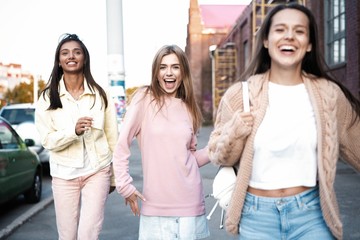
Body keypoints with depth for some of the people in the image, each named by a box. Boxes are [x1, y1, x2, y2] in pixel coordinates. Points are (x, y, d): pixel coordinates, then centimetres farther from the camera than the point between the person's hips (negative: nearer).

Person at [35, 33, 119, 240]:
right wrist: (74, 131, -25)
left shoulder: (101, 95, -1)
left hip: (97, 171, -1)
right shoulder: (47, 98, 0)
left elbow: (113, 137, 3)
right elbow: (47, 140, -6)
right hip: (64, 174, 1)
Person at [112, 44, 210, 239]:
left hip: (190, 202, 3)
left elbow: (192, 156, 12)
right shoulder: (144, 98, -5)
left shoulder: (188, 107, 8)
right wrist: (125, 186, -10)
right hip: (156, 204, -3)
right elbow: (122, 145, -6)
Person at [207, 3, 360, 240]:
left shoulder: (329, 93, -3)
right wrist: (234, 133, -15)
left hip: (310, 213, 0)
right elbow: (218, 156, 3)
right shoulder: (240, 93, -4)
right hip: (256, 214, 0)